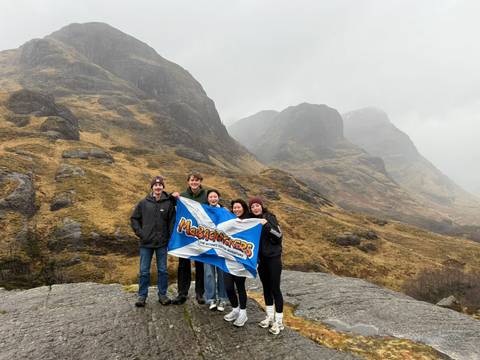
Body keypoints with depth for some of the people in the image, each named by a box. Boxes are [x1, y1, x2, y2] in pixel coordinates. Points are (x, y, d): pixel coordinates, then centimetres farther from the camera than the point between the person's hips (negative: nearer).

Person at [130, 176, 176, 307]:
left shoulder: (169, 203, -2)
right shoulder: (144, 203, 1)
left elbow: (172, 221, -2)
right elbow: (134, 218, 8)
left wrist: (170, 237, -9)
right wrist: (140, 233, -2)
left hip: (162, 243, 0)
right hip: (146, 243, 1)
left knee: (163, 270, 9)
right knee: (144, 271, 8)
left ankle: (162, 294, 23)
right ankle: (142, 295, 22)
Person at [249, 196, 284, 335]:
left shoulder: (270, 217, -11)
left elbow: (279, 236, -17)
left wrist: (267, 225, -27)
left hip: (273, 258, -5)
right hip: (260, 258, 5)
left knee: (275, 288, -2)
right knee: (266, 287, 15)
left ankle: (279, 321, 9)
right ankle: (270, 317, 28)